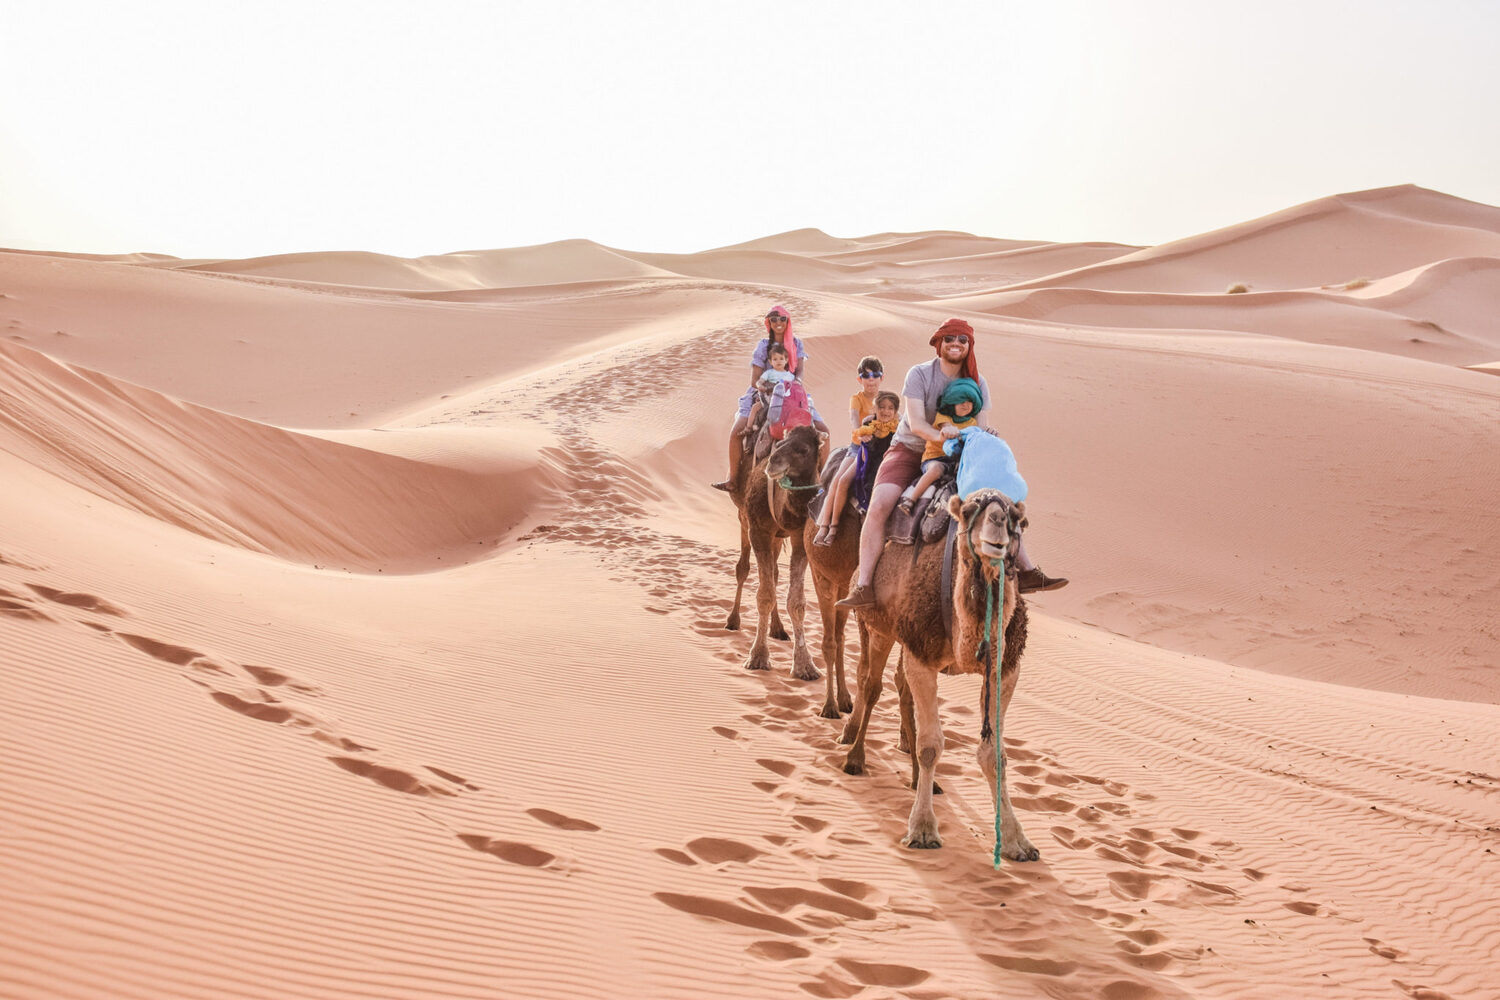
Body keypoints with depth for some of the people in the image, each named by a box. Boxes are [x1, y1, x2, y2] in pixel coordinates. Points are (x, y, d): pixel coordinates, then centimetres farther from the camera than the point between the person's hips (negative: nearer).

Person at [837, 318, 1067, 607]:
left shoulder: (977, 383, 0)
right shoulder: (919, 374, -12)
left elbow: (981, 430, -5)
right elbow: (916, 423, -21)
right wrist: (938, 435, -41)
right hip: (910, 450, -4)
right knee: (879, 504, -28)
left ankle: (1028, 572, 4)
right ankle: (863, 586, -28)